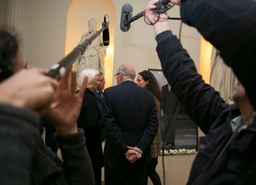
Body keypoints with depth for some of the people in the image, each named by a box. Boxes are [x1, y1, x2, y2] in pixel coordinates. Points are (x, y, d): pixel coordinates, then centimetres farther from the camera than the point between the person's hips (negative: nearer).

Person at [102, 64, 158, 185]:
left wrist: (125, 150, -13)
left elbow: (110, 124, -15)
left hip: (116, 155, -3)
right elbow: (153, 125, -5)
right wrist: (140, 149, -10)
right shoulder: (148, 95, 2)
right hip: (140, 156, 3)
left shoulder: (110, 93, -8)